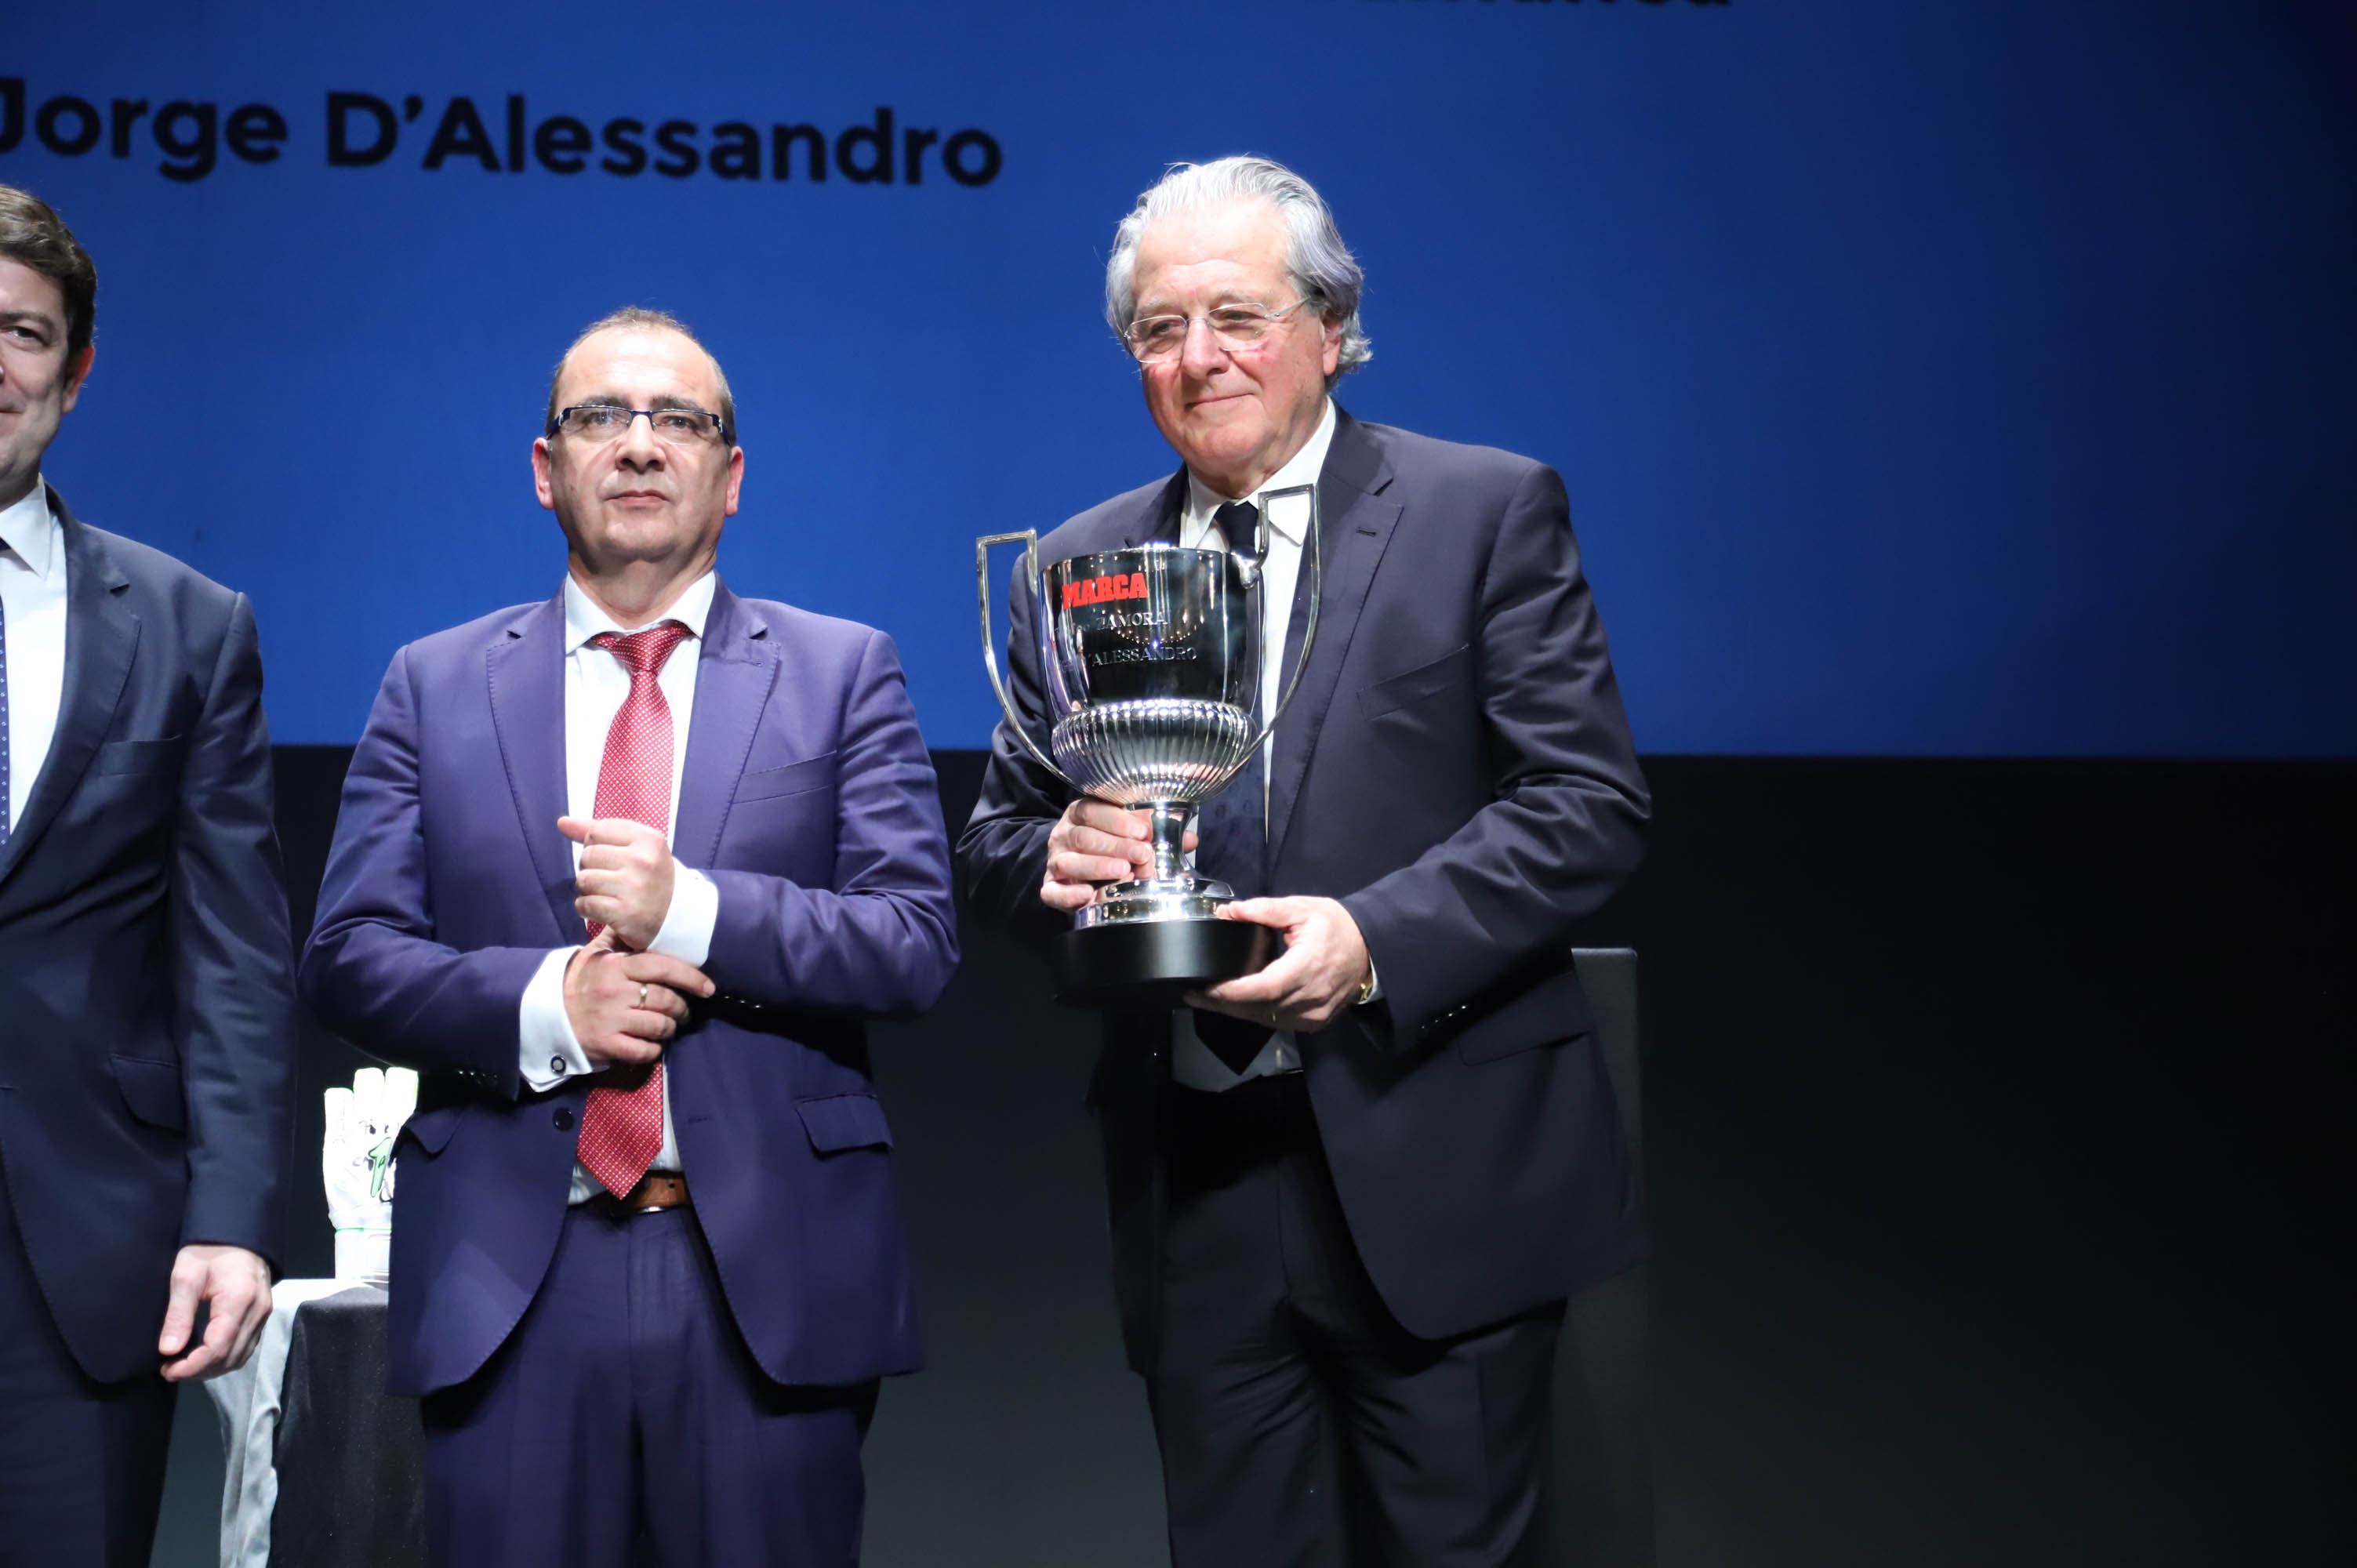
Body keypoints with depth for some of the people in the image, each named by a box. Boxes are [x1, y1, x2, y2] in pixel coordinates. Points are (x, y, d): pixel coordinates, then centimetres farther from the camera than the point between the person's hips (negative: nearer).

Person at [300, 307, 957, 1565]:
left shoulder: (843, 672, 6)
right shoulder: (435, 685, 10)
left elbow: (917, 942, -3)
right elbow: (347, 954, 4)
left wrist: (694, 910, -17)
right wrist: (537, 1002, -14)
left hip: (769, 1275, 0)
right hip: (507, 1276, 1)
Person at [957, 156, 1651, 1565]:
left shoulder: (1489, 511, -1)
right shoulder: (1082, 566, 11)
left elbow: (1591, 800, -8)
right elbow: (997, 838, 14)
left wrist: (1376, 939, -21)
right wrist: (1055, 855, -11)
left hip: (1433, 1172, -3)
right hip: (1194, 1183, 4)